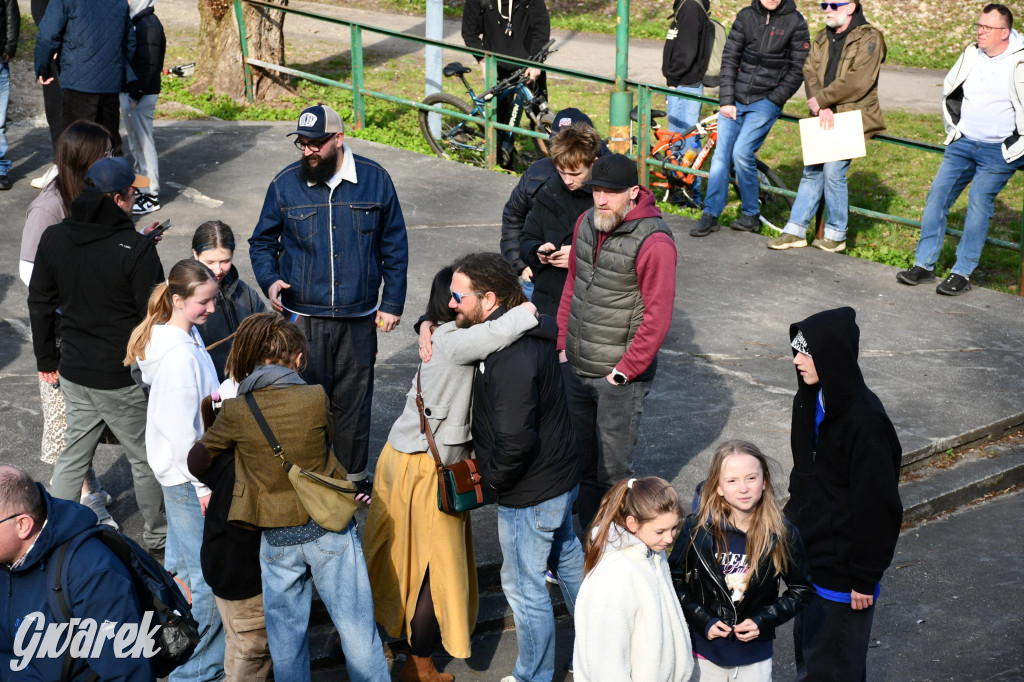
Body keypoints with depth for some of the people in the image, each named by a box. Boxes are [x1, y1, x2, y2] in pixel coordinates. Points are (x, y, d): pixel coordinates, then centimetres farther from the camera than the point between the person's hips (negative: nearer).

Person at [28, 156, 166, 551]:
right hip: (124, 378, -5)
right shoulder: (136, 249, -21)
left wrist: (47, 359, 19)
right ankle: (157, 536, 29)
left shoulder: (53, 238, -2)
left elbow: (39, 303, 7)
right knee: (147, 458, 13)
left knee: (73, 456, 18)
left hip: (73, 373, 5)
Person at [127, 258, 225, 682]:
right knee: (207, 575, -3)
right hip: (187, 474, -10)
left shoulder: (187, 336, 4)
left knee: (183, 561, 23)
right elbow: (181, 427, -24)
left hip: (175, 471, 10)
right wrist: (203, 484, -18)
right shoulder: (180, 354, -26)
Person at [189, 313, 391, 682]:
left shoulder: (235, 412, -11)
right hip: (330, 531, -1)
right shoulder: (316, 398, -12)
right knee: (356, 628, 11)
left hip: (277, 540, 1)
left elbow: (196, 462, 3)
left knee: (286, 639, 16)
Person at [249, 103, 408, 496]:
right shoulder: (285, 184, -1)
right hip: (302, 318, 0)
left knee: (354, 399, 11)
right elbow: (262, 242, 10)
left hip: (359, 317, 1)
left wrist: (392, 303, 4)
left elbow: (394, 247, 7)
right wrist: (270, 279, -10)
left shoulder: (374, 180, -1)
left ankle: (355, 475, 29)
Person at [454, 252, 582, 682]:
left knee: (524, 584, 8)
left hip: (531, 493, -10)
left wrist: (491, 478, -17)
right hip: (560, 475, 10)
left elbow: (515, 440, -35)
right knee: (565, 554, 29)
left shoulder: (512, 357, -31)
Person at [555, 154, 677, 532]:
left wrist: (624, 370, -16)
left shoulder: (654, 242, -19)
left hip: (619, 377, -7)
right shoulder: (587, 223, 4)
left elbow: (658, 316, -18)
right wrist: (563, 344, 12)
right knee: (583, 461, 18)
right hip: (576, 369, 7)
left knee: (613, 470, 2)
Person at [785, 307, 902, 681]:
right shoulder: (811, 401, 1)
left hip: (843, 567, -8)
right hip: (811, 552, 8)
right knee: (807, 649, 21)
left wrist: (865, 577, -16)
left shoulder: (864, 419, -25)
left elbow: (876, 504, -21)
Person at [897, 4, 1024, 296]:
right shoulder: (971, 55, 5)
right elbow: (949, 90, 22)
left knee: (979, 204, -11)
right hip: (962, 144, 5)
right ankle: (924, 264, 5)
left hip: (999, 152, -5)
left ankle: (962, 273, -4)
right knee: (937, 196, -1)